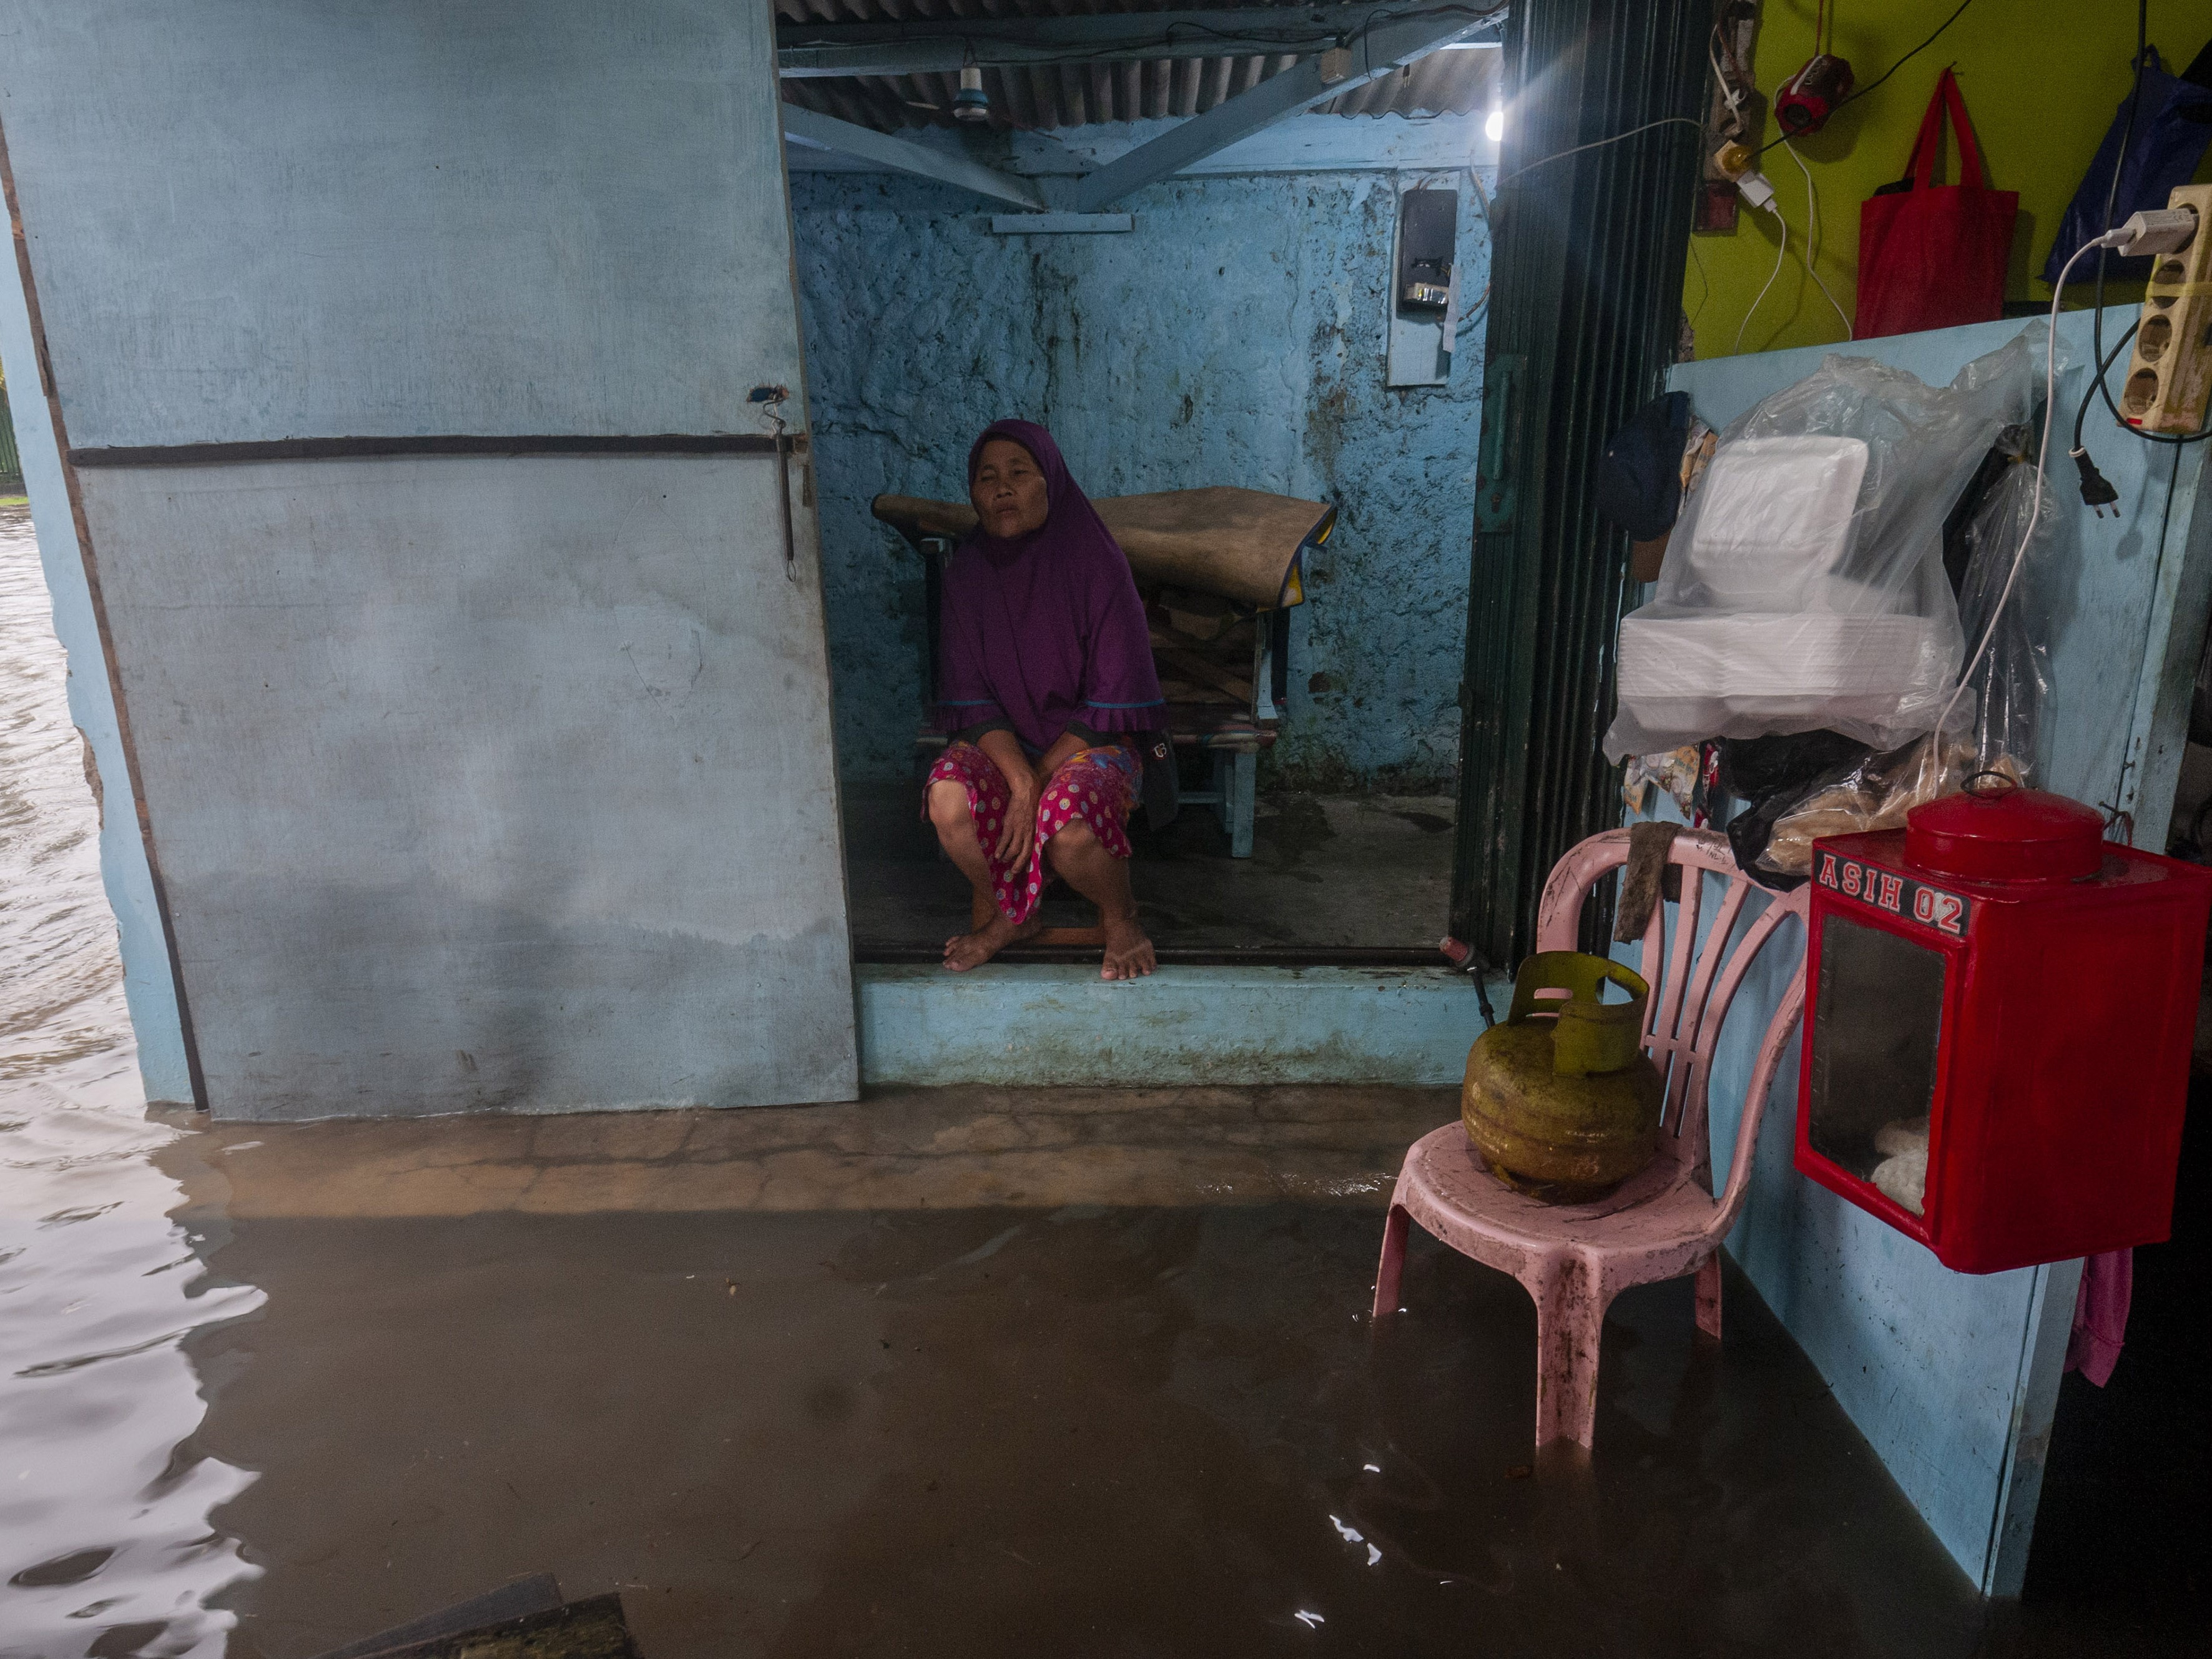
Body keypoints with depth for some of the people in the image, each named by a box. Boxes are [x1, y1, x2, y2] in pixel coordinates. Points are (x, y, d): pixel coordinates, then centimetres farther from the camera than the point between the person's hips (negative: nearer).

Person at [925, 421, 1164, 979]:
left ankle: (1121, 917, 0)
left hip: (1091, 742, -3)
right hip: (1002, 742, 3)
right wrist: (1021, 781, -22)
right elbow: (970, 698, -6)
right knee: (948, 802, -29)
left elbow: (1112, 700, -13)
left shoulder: (1095, 563, -12)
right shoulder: (968, 571, -3)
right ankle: (1012, 914, 2)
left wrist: (1038, 786, -18)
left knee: (1066, 823, -35)